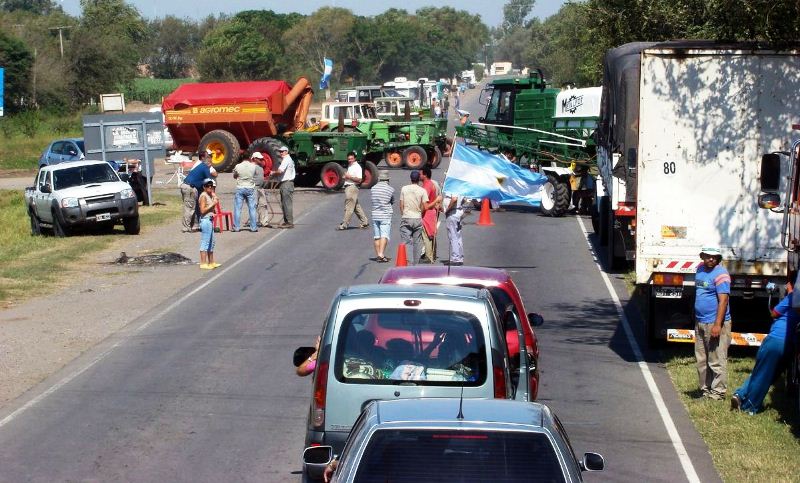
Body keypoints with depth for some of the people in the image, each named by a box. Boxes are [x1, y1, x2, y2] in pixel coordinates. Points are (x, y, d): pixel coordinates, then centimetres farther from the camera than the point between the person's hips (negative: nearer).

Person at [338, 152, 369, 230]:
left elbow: (359, 180, -19)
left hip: (352, 187, -10)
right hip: (348, 187, 10)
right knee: (356, 206, 14)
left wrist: (349, 177, -22)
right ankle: (365, 222, 20)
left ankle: (344, 225, -6)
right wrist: (346, 176, 11)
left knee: (349, 208, -7)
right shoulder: (349, 166, 18)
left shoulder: (357, 167, -12)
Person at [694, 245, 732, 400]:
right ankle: (705, 389, 21)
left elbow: (723, 301, -19)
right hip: (700, 323, 9)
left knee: (716, 361, -5)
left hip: (715, 323, -9)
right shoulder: (700, 270, 13)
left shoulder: (720, 274, -13)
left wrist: (717, 324, -24)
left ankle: (718, 391, 0)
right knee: (702, 360, 13)